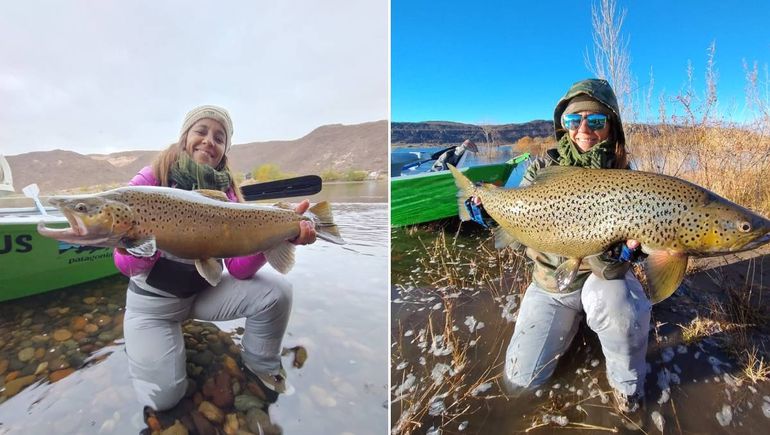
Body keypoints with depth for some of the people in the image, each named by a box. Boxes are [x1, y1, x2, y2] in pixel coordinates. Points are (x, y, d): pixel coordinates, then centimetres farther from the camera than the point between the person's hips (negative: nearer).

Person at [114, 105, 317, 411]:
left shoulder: (226, 193, -8)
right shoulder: (149, 181, -15)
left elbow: (239, 268, -19)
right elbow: (126, 265, -19)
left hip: (203, 289, 2)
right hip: (152, 299, -1)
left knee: (277, 290, -23)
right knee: (163, 397, -12)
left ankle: (260, 365, 5)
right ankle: (140, 343, 22)